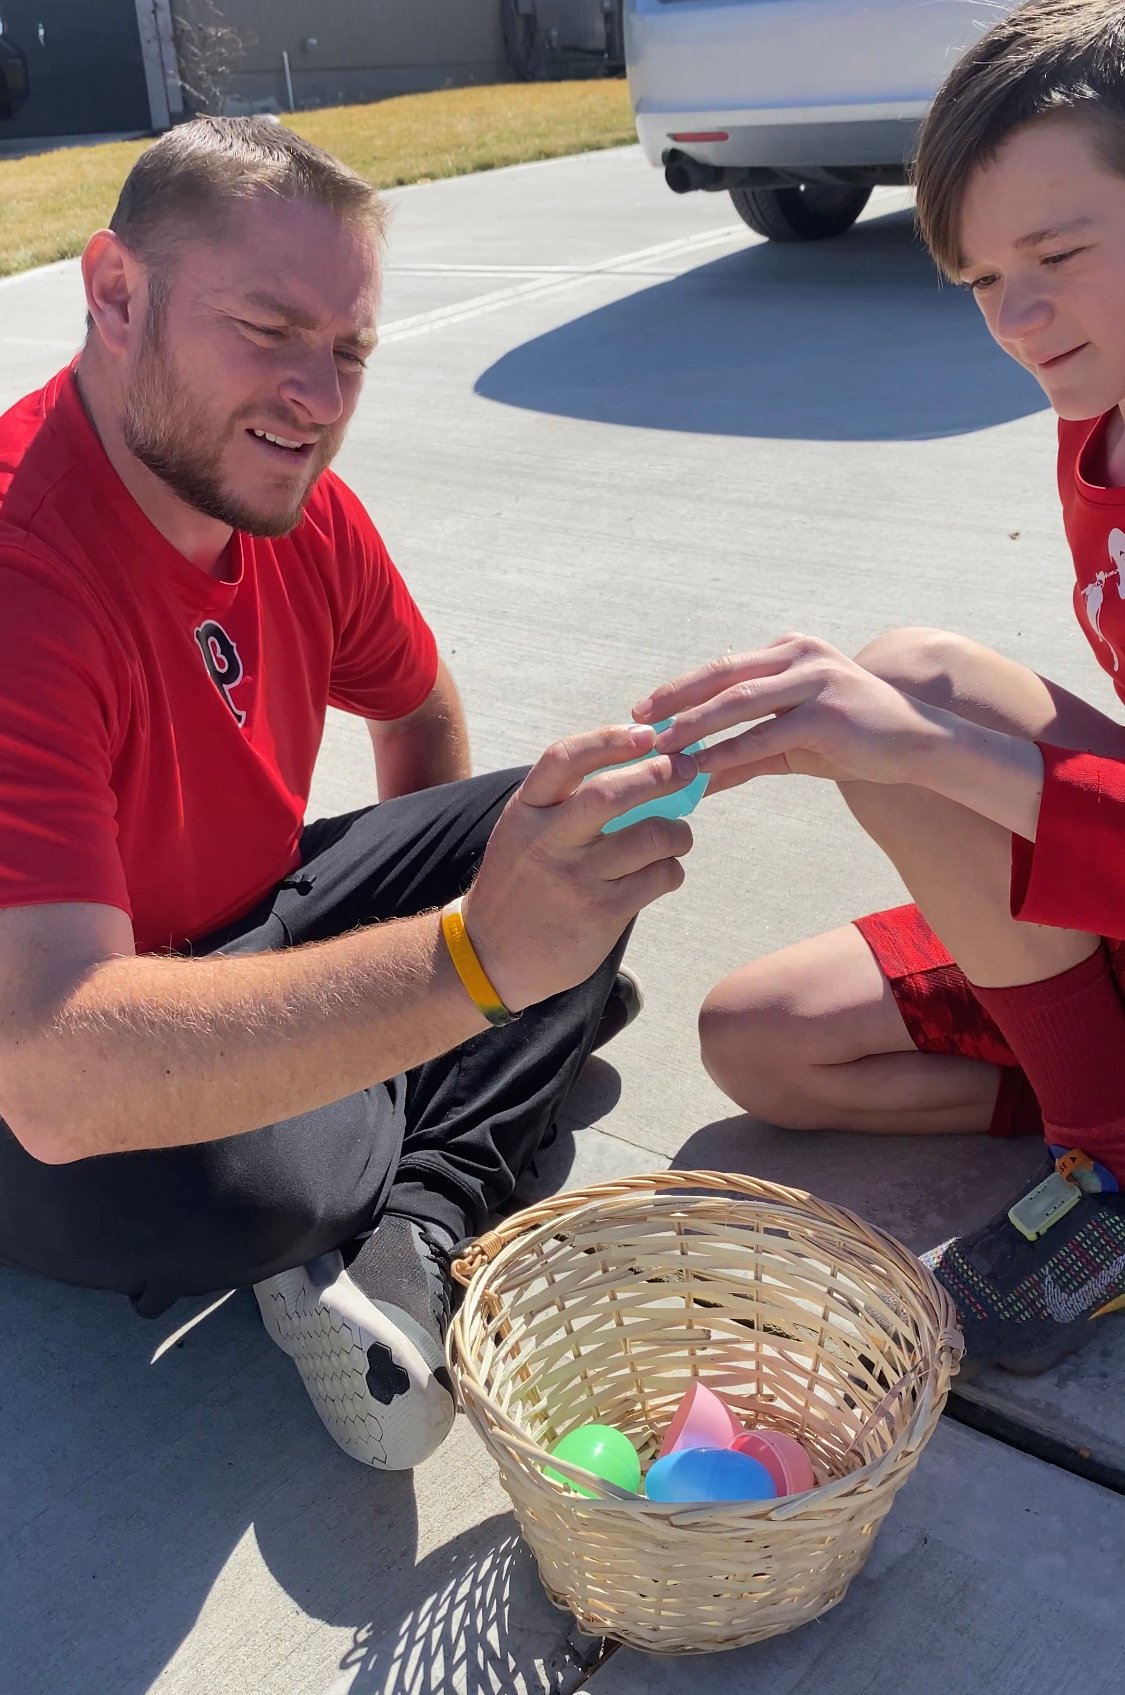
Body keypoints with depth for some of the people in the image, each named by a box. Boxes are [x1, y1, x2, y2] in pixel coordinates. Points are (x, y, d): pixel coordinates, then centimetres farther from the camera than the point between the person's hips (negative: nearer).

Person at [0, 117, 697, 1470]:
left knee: (583, 845, -2)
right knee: (236, 1174, -40)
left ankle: (408, 1253, -16)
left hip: (239, 932, 8)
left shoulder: (295, 505, -7)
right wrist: (470, 960, -49)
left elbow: (418, 712, 15)